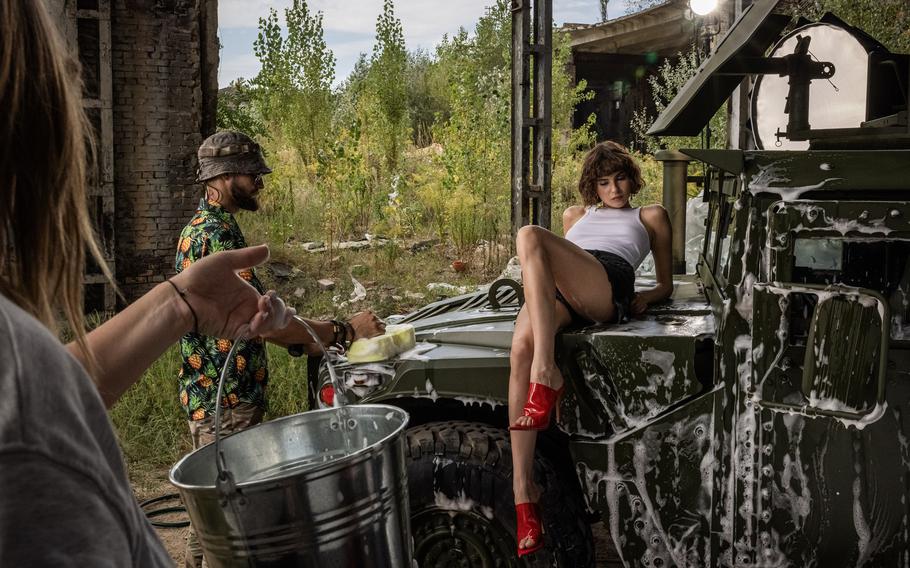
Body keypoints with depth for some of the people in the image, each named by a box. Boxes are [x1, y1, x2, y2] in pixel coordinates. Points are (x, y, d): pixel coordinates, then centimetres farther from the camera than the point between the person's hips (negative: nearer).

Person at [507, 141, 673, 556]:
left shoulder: (650, 216, 32)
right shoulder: (575, 215, 41)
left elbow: (666, 283, 31)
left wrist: (647, 297, 7)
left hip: (609, 286, -3)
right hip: (552, 292, 3)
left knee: (530, 236, -32)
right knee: (522, 346, -34)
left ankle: (546, 373, -42)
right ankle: (523, 491, -37)